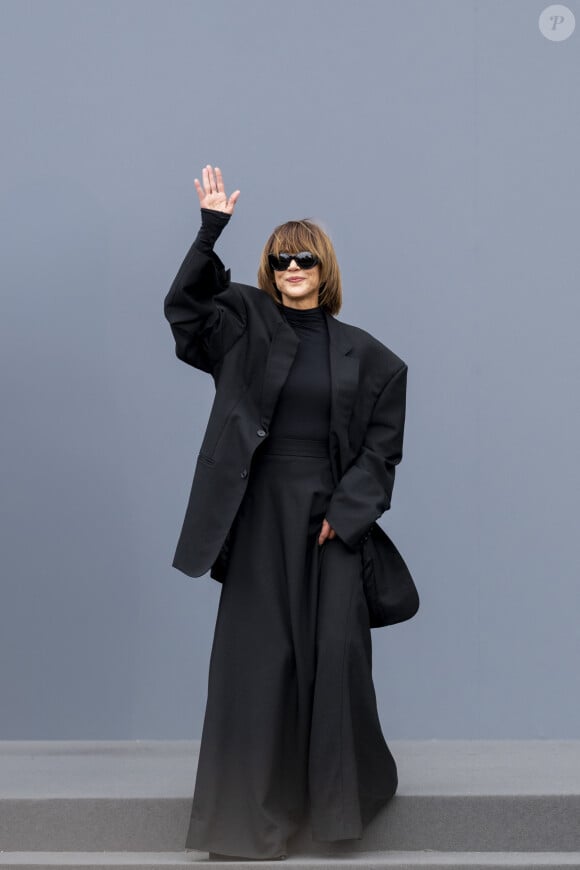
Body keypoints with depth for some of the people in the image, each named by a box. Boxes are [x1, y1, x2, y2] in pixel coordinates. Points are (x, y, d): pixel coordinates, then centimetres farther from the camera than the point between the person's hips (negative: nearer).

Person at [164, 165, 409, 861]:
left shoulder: (365, 354, 7)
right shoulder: (245, 328, 6)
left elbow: (382, 445, 5)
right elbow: (184, 306, -11)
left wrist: (345, 512, -5)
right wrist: (211, 231, -20)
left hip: (328, 514, 0)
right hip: (260, 514, 0)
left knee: (336, 650, -3)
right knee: (257, 654, 1)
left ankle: (341, 795, 16)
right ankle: (251, 810, 11)